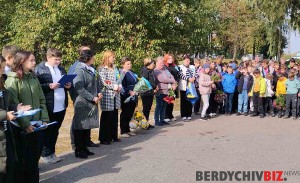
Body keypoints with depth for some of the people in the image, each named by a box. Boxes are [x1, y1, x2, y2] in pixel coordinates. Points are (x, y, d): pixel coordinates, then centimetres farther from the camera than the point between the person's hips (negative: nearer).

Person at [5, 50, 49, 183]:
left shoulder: (34, 78, 10)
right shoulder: (13, 79, -9)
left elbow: (42, 100, 11)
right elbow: (14, 105, -14)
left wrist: (44, 119, 2)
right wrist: (25, 124, -18)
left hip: (36, 125, 6)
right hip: (21, 128, -5)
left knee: (35, 157, 13)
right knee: (23, 159, 4)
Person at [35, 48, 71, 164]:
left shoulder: (61, 69, 14)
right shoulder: (40, 69, -7)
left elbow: (66, 83, 21)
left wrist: (68, 86, 0)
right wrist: (49, 86, -23)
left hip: (61, 106, 6)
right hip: (48, 107, -6)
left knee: (55, 131, 14)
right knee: (47, 131, 4)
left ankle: (52, 152, 25)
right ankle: (46, 154, 15)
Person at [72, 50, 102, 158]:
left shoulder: (91, 70, 13)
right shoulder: (79, 70, -14)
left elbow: (95, 83, 23)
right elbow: (79, 88, -21)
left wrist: (98, 93, 4)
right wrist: (92, 98, -19)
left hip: (91, 103, 9)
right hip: (82, 103, -9)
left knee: (87, 127, 15)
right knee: (80, 127, 1)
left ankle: (84, 148, 26)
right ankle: (78, 150, 10)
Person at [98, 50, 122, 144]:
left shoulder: (115, 68, 15)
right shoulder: (102, 69, -7)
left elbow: (119, 80, 16)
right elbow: (103, 82, -14)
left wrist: (119, 86, -4)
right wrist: (114, 87, -13)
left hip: (115, 95, 7)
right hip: (107, 95, -7)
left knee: (114, 116, 10)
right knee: (106, 117, -2)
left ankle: (114, 136, 21)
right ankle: (104, 138, 6)